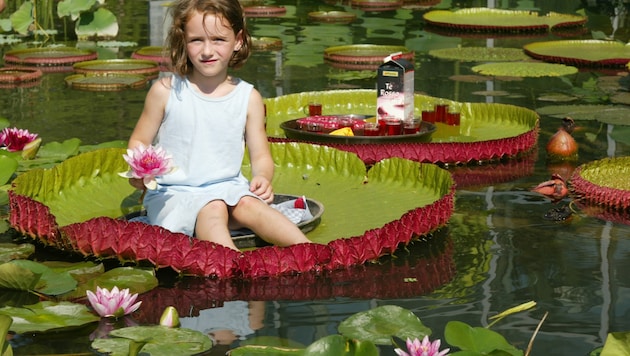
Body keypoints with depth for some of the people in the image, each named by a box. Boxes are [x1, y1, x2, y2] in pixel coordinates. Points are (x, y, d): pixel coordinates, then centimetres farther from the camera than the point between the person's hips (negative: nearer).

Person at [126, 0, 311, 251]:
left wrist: (262, 177, -14)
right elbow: (139, 142, 7)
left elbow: (260, 155, 10)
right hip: (174, 193, -2)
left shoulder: (249, 98, 5)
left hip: (228, 189, 2)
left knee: (248, 204, -29)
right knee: (212, 210, -32)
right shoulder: (166, 92, -1)